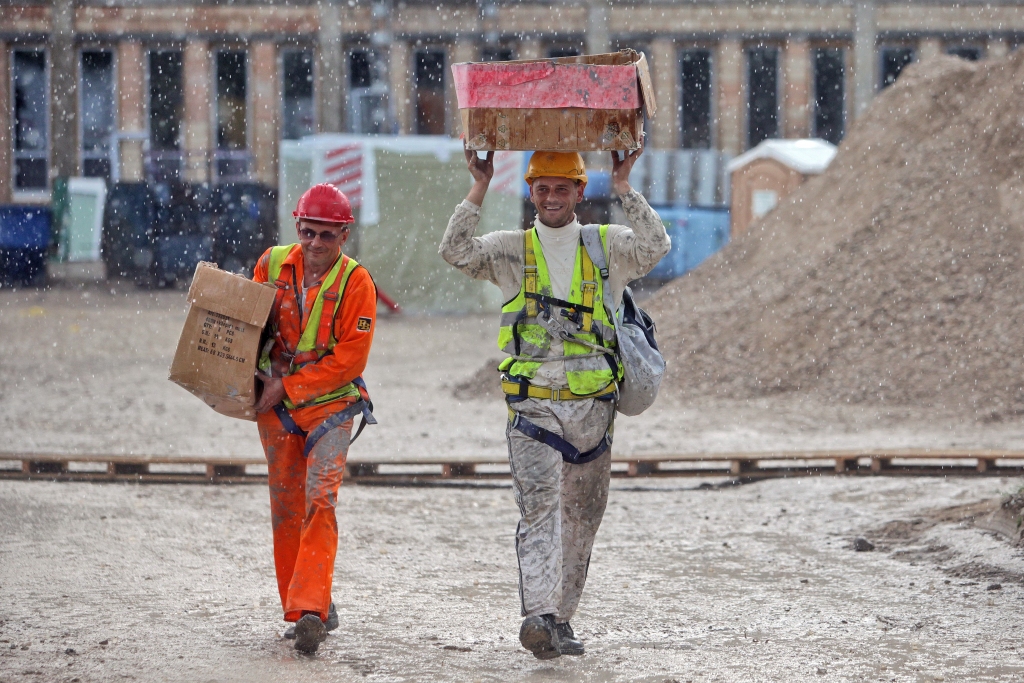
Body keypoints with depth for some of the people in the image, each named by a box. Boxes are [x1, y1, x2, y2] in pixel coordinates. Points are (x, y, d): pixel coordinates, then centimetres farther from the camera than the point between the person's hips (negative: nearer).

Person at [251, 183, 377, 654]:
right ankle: (314, 611, 18)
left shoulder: (356, 282, -11)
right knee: (285, 507, 7)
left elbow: (349, 358, -14)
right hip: (277, 405, 4)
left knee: (319, 500, -19)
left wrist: (287, 386, -17)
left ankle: (310, 610, -25)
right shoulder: (271, 265, 1)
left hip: (330, 404, -4)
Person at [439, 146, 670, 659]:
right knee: (540, 508, -17)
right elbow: (455, 251, -7)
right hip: (533, 405, -2)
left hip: (592, 407, 2)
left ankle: (560, 621, 20)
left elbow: (655, 248, -9)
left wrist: (623, 188, -13)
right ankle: (538, 616, -29)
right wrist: (479, 190, -11)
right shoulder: (512, 250, 7)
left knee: (581, 520, 9)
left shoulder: (606, 247, 8)